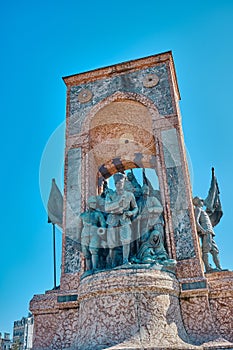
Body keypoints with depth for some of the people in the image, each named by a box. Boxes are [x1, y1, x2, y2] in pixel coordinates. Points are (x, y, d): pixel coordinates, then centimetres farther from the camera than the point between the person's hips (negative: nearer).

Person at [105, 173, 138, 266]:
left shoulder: (130, 195, 1)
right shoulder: (110, 195, 0)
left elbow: (135, 208, 14)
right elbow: (107, 208, -15)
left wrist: (131, 213, -9)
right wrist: (119, 201, -23)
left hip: (125, 221, -1)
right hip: (112, 222, 1)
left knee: (126, 240, -25)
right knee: (112, 245, 7)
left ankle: (125, 262, -23)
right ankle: (113, 265, 26)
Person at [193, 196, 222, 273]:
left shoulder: (202, 211, 34)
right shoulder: (197, 209, 6)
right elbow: (196, 221, -10)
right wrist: (202, 230, -22)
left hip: (209, 233, 10)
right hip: (205, 232, -10)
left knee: (215, 250, 1)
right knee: (206, 249, -16)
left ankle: (219, 268, -4)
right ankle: (208, 268, -23)